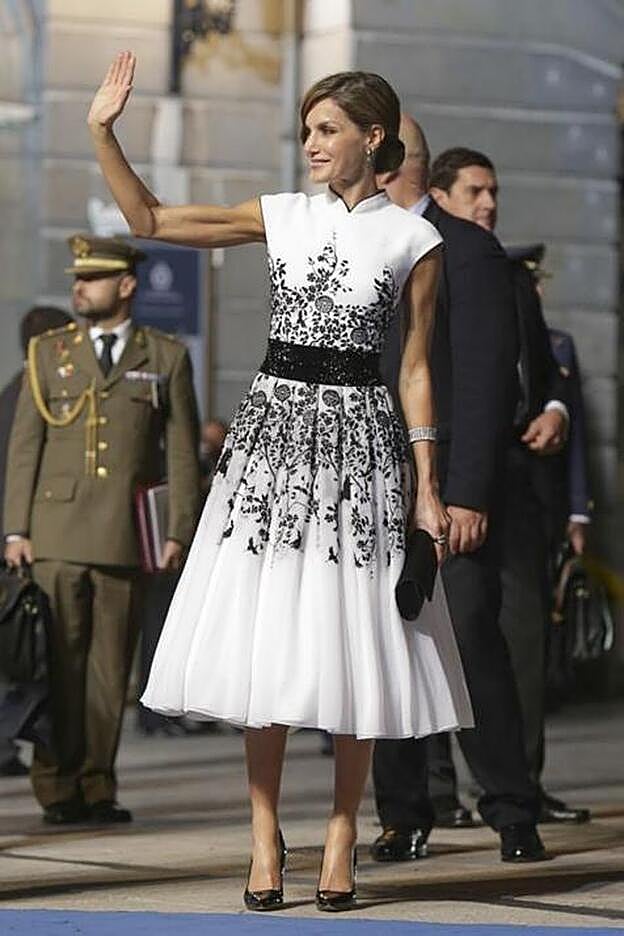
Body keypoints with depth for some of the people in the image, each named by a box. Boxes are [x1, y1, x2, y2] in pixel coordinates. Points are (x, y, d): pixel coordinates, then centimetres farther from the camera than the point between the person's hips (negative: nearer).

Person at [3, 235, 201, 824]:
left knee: (110, 665, 2)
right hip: (57, 533, 0)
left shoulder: (166, 357, 8)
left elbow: (182, 452, 7)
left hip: (125, 536, 0)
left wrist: (179, 532, -1)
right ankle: (56, 787, 1)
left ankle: (96, 787, 8)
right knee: (59, 662, -3)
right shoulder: (49, 352, 10)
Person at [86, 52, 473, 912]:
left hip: (358, 438, -2)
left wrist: (428, 486, -1)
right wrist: (104, 132, -5)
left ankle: (342, 838, 8)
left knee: (350, 642, -1)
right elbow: (149, 221, 5)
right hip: (275, 428, 2)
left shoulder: (413, 242, 2)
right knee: (265, 638, -1)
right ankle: (265, 834, 6)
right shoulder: (282, 217, 7)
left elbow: (416, 369, 3)